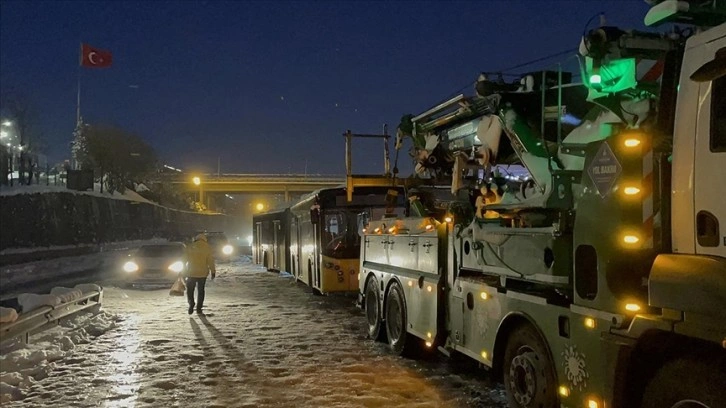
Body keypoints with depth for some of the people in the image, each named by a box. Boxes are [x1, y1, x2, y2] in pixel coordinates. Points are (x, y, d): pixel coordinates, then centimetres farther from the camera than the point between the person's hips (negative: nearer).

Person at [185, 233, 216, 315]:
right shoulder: (207, 248, -3)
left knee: (190, 290, 12)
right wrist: (213, 272, 4)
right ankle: (199, 308, 10)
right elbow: (210, 261, -3)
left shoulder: (190, 247, -1)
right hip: (202, 273, 0)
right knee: (200, 291, 10)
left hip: (191, 273, 0)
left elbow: (185, 259, 4)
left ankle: (191, 304, -10)